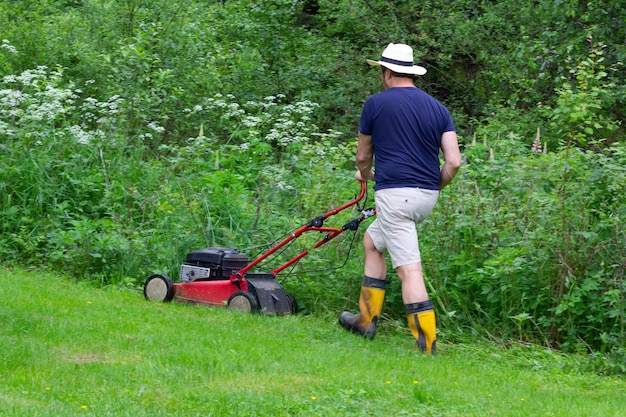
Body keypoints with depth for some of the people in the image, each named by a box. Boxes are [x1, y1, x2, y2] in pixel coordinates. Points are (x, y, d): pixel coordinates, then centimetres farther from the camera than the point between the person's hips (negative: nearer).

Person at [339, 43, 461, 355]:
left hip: (395, 194, -7)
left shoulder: (376, 104, -2)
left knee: (409, 269, -9)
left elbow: (363, 156, 11)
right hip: (427, 196, 7)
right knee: (372, 242, 26)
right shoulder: (437, 108, 9)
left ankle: (426, 344, -15)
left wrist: (365, 175, 33)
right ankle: (366, 319, 29)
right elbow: (453, 162, 1)